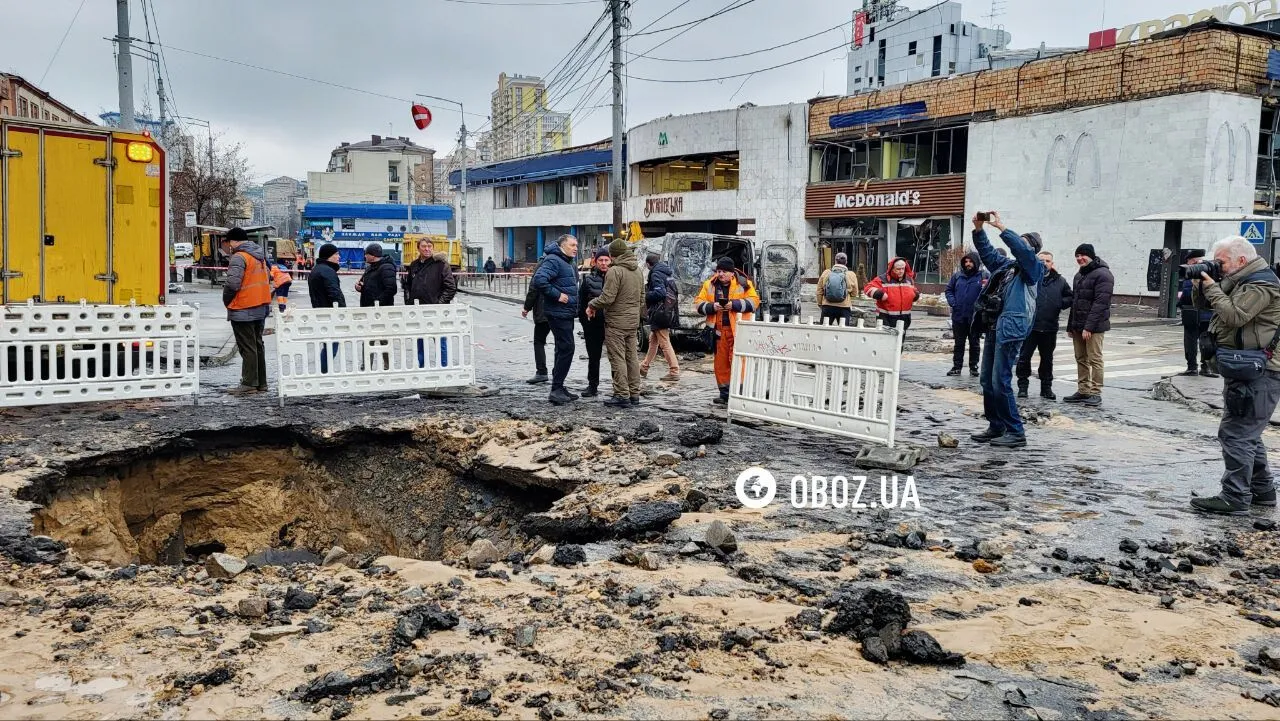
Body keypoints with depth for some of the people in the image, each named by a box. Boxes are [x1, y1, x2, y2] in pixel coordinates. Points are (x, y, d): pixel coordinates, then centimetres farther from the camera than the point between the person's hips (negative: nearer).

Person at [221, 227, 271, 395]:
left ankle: (249, 383, 0)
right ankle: (261, 383, 19)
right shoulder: (260, 255, 11)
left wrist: (226, 301, -8)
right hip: (261, 307, 8)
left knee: (247, 347, -3)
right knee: (258, 345, 14)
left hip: (243, 310, -8)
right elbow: (268, 277, 20)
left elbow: (232, 283, -24)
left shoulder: (239, 257, -17)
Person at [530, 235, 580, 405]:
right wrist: (557, 295, -23)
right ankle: (556, 390, -10)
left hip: (567, 313, 11)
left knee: (563, 349, 14)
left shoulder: (568, 263, 18)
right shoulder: (553, 261, -14)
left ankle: (558, 389, 22)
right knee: (566, 348, -13)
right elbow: (539, 280, -27)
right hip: (558, 313, -11)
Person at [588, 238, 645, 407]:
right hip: (633, 322, 8)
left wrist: (592, 306, -5)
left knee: (618, 359, -3)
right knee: (632, 357, 12)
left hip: (616, 322, -8)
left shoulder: (615, 271, -16)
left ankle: (622, 395, -3)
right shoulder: (638, 271, 12)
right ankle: (634, 394, 17)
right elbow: (642, 298, 18)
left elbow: (607, 297, -20)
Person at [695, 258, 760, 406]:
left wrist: (734, 304, -16)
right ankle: (724, 394, 18)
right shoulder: (709, 285, 9)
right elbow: (698, 303, 8)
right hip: (718, 330, 4)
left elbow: (754, 300, -6)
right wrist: (712, 306, -11)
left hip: (738, 329, -4)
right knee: (720, 363, 8)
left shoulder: (743, 284, 0)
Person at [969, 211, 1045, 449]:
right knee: (987, 380, 11)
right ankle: (996, 427, 21)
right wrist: (979, 229, 5)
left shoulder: (1032, 267, -2)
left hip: (1011, 329, -9)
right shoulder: (1005, 264, 19)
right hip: (994, 327, 9)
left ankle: (1016, 433, -3)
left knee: (1000, 382, -11)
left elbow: (1021, 249, -19)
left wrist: (1001, 227, -19)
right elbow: (987, 251, 21)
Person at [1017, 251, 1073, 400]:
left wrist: (1060, 303, -2)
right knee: (1024, 357, 1)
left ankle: (1046, 387, 21)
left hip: (1050, 328, 3)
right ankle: (1023, 386, 12)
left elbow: (1070, 297, 16)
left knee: (1047, 359, 12)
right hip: (1029, 326, -3)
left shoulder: (1060, 281, 10)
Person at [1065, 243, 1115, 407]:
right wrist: (1071, 325, 16)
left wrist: (1089, 326, -23)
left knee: (1094, 359, -5)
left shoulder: (1103, 275, -11)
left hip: (1093, 327, -9)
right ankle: (1083, 391, 16)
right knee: (1081, 359, 10)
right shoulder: (1079, 275, 18)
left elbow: (1100, 303, -19)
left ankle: (1095, 393, -2)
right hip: (1078, 325, 9)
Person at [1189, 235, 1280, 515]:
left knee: (1236, 434, -11)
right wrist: (1201, 283, 0)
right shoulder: (1238, 281, 17)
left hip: (1257, 374, -11)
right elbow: (1202, 304, 19)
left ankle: (1235, 497, -9)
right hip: (1243, 371, 11)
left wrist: (1212, 287, -14)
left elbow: (1234, 316, -25)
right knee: (1247, 434, 18)